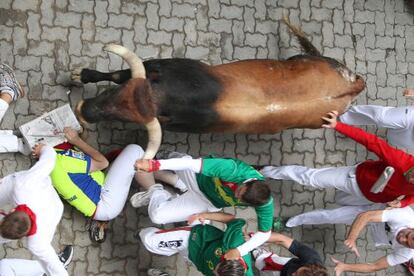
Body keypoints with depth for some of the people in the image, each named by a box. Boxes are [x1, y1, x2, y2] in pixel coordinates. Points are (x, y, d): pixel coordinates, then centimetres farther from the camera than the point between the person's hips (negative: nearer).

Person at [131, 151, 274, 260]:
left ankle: (157, 193, 27)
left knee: (157, 215, -8)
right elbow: (193, 164, -47)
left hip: (209, 203, 2)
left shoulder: (265, 203, -36)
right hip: (198, 178, -2)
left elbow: (264, 233, -22)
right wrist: (155, 165, -54)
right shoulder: (234, 170, -44)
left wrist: (240, 251, -35)